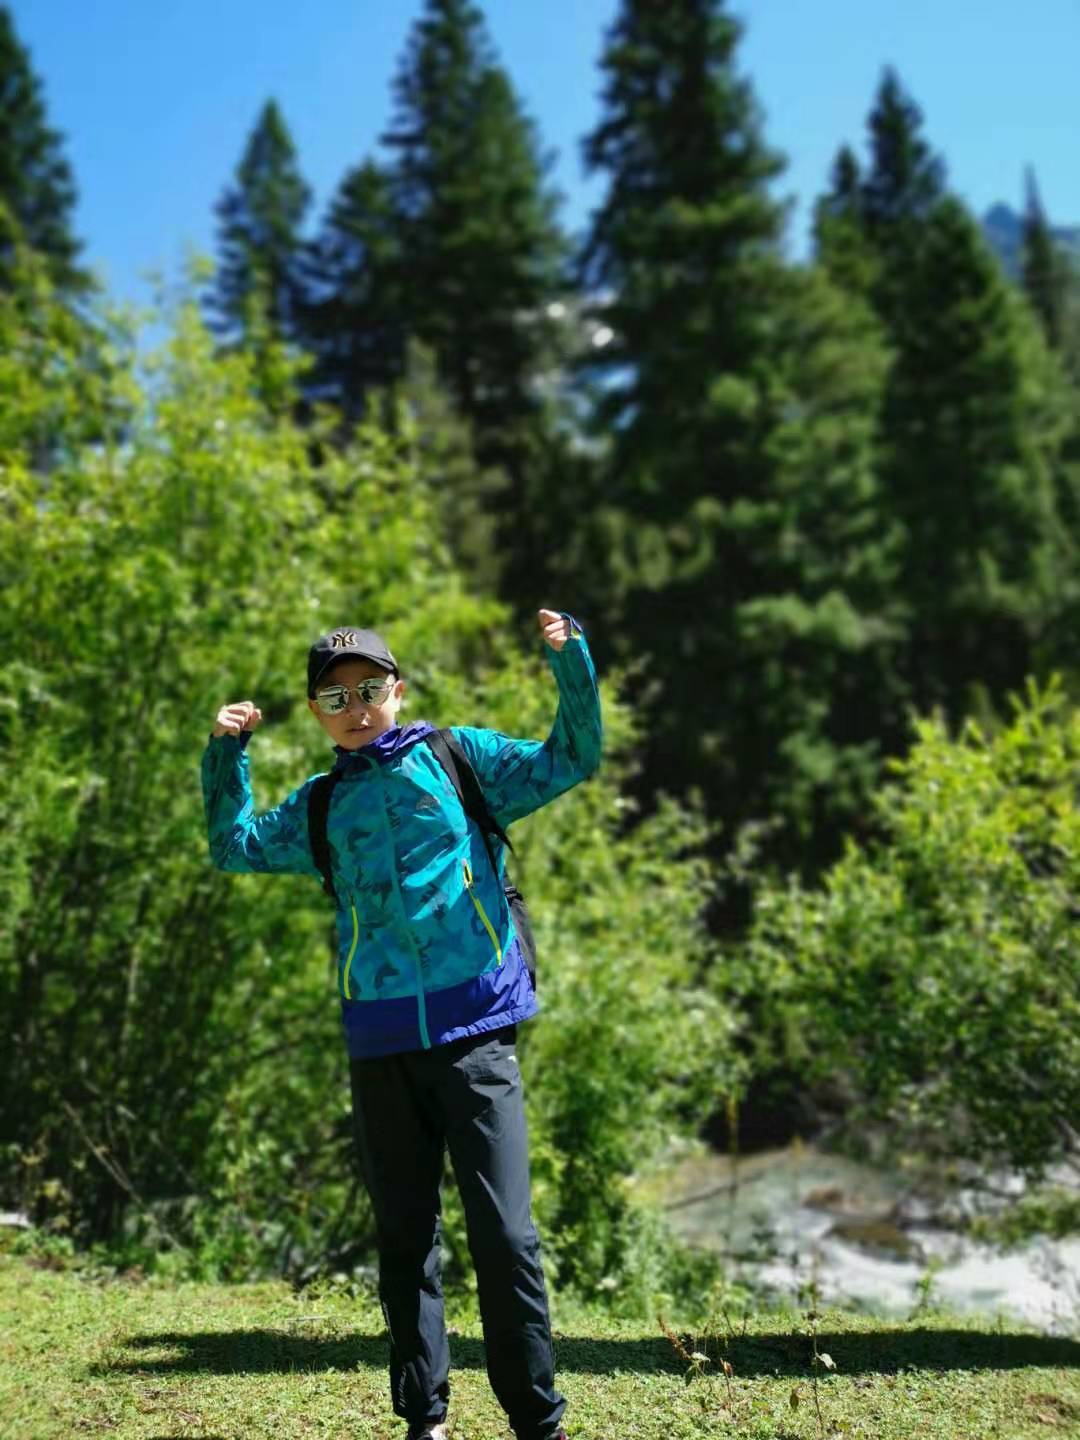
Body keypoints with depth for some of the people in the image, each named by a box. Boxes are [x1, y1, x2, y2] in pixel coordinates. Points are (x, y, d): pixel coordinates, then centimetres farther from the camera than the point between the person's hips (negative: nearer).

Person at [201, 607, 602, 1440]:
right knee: (404, 1237, 11)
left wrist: (572, 665, -10)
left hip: (474, 1031, -3)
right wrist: (227, 753, 7)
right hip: (379, 1043, 4)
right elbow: (237, 846, 17)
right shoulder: (321, 807, 16)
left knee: (504, 1232, -4)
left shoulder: (459, 756, 7)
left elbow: (570, 761, 3)